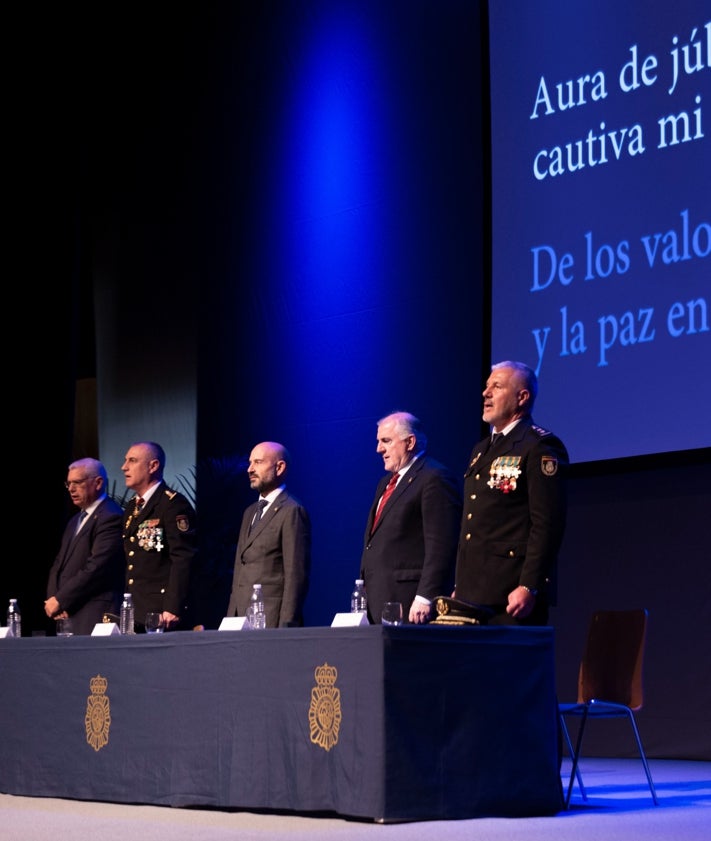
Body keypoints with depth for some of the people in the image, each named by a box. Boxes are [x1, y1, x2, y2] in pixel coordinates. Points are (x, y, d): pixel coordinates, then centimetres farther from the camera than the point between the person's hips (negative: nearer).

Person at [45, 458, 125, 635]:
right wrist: (53, 599, 1)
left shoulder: (111, 517, -9)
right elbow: (59, 564, 20)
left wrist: (60, 600, -12)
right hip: (67, 615, 8)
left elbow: (96, 568, -17)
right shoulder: (76, 520, 21)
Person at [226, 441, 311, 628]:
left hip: (271, 620, -8)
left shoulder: (292, 512, -8)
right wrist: (231, 618, 14)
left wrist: (286, 626, -18)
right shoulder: (250, 512, 20)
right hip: (241, 619, 8)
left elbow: (296, 575, -14)